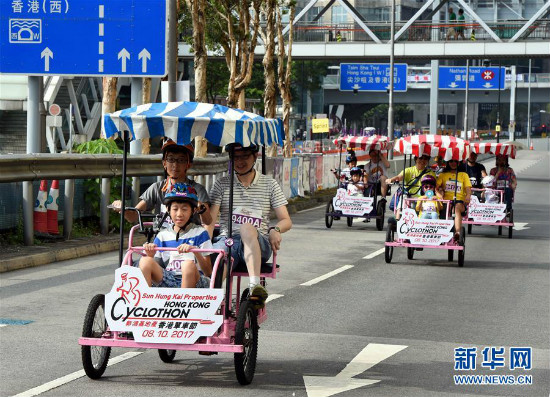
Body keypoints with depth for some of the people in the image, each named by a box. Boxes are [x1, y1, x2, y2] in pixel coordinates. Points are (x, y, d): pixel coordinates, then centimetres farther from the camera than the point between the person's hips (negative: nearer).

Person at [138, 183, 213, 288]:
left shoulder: (200, 233, 6)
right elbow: (156, 269, 11)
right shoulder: (162, 235, 15)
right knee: (145, 261, -20)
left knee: (189, 265, -36)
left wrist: (195, 251, -18)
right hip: (168, 282, 3)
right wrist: (150, 255, -10)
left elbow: (208, 272, -1)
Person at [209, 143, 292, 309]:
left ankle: (255, 286, -53)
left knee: (247, 228, -39)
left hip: (258, 244, -1)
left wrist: (275, 230, -13)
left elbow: (286, 221, 11)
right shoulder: (222, 184, 14)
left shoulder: (270, 184, 14)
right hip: (227, 240, 1)